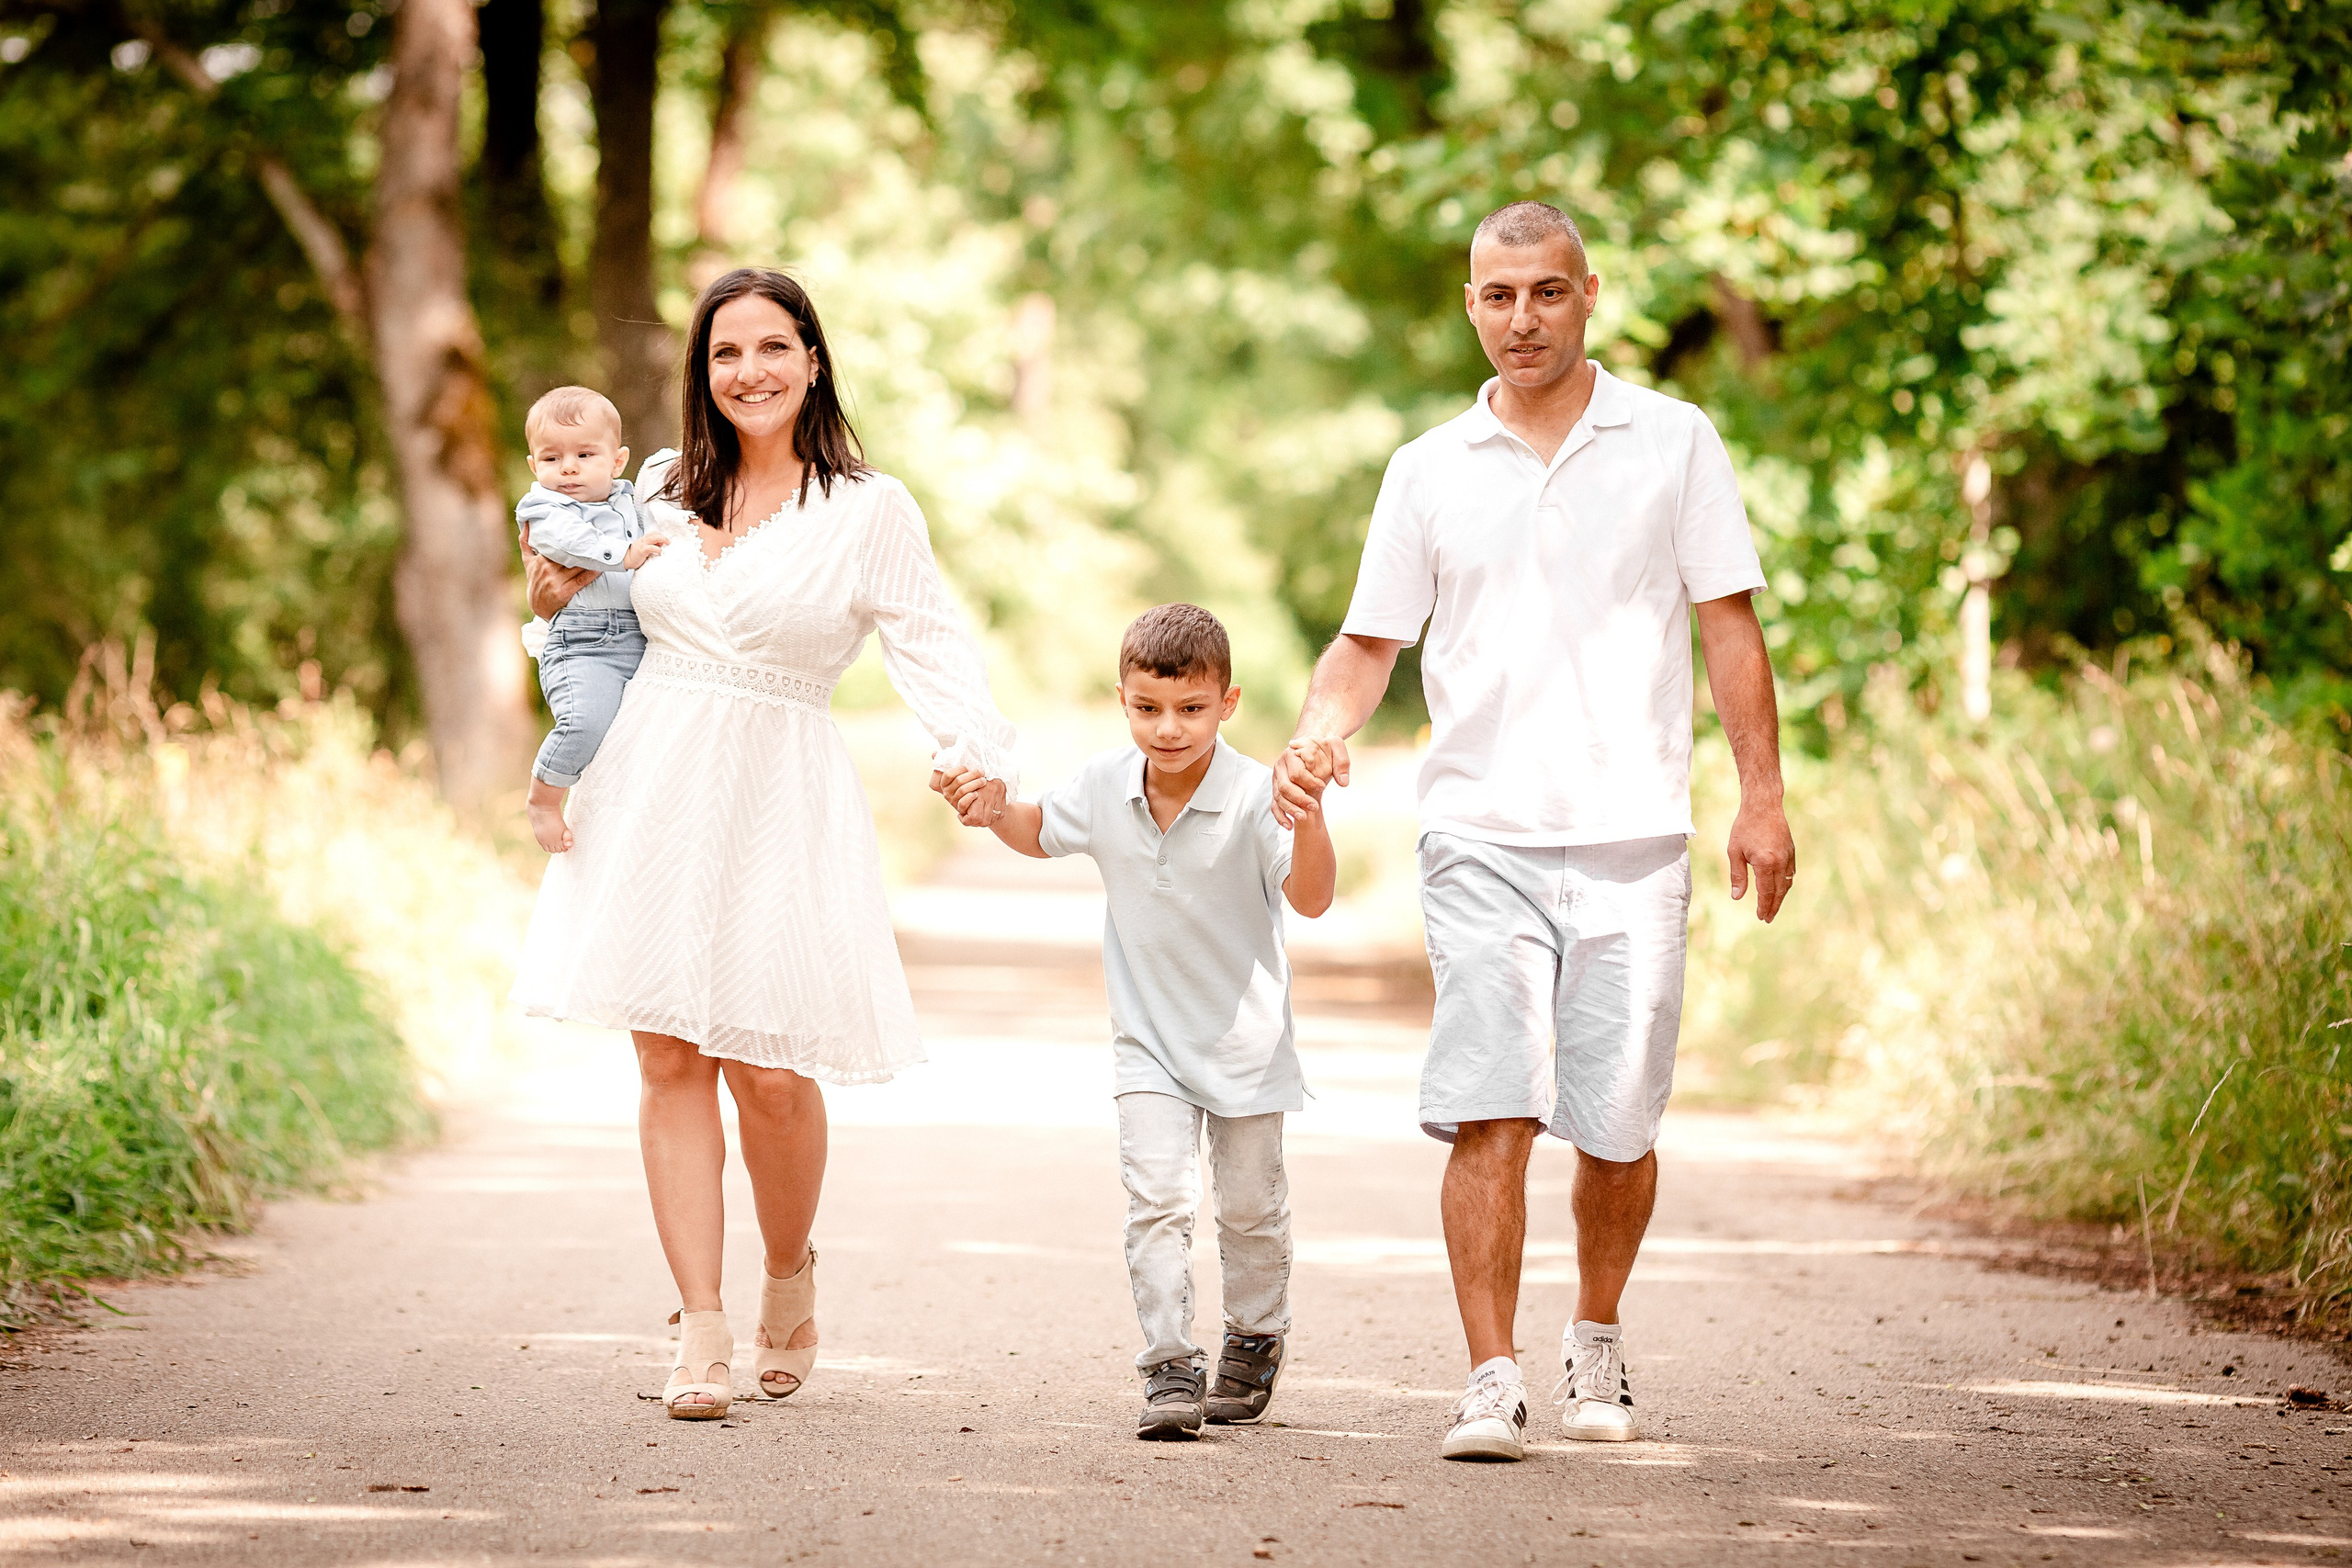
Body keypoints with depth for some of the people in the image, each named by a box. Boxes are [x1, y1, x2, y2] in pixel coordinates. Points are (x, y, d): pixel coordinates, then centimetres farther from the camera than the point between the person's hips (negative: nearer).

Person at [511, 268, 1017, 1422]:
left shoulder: (868, 510, 0)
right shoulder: (662, 490, 12)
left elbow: (931, 644, -6)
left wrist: (982, 755, -24)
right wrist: (555, 600, 6)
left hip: (776, 807, -3)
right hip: (651, 794, 3)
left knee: (771, 1073, -6)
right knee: (670, 1059, -2)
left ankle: (790, 1276, 22)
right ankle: (701, 1330, 0)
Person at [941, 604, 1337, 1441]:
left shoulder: (1254, 794, -22)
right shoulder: (1105, 786, -8)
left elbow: (1312, 899, -29)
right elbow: (1040, 831, 13)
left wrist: (1308, 821, -47)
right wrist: (991, 805, -7)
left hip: (1244, 1036, -2)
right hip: (1149, 1040, 2)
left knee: (1250, 1206, 12)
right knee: (1157, 1197, -12)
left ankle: (1254, 1341, 36)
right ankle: (1170, 1369, -10)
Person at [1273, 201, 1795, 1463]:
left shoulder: (1673, 444, 7)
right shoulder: (1429, 471, 9)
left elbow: (1729, 626, 6)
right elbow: (1371, 639, 10)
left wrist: (1763, 797, 0)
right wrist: (1319, 735, -10)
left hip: (1633, 837, 0)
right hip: (1480, 836, 0)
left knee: (1617, 1122, 3)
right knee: (1486, 1114, -11)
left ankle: (1596, 1342, 26)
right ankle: (1491, 1381, -9)